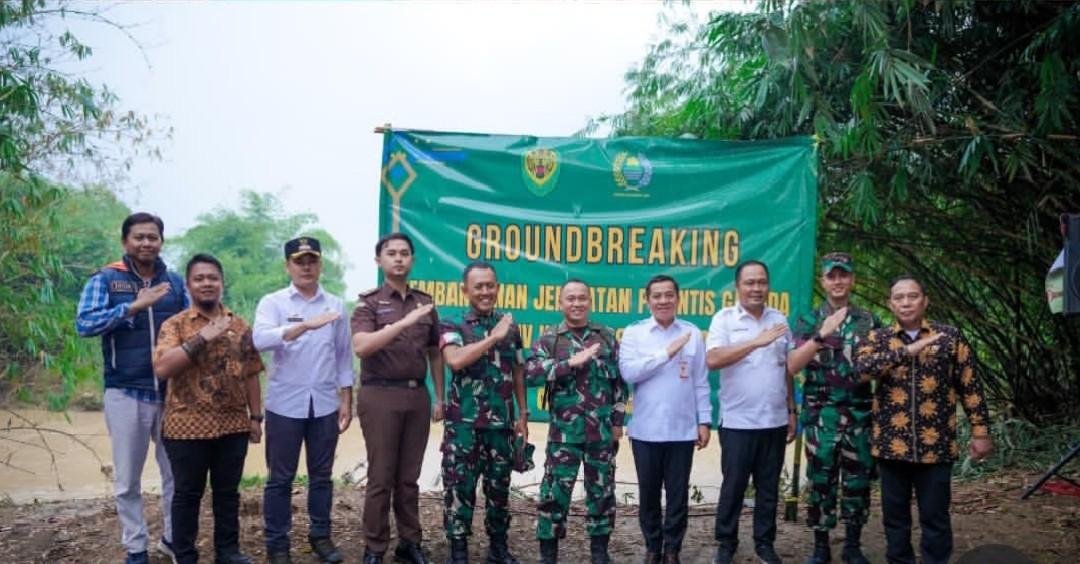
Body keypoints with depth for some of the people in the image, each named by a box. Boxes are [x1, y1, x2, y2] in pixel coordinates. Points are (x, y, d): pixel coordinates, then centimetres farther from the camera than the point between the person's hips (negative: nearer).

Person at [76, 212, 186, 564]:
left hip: (173, 392, 3)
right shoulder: (105, 280, -3)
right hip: (126, 393, -2)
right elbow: (84, 324, -16)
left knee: (177, 473, 11)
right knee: (128, 480, 8)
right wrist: (135, 305, -24)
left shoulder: (175, 282, 6)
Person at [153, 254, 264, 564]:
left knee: (228, 492, 13)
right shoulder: (175, 325, -4)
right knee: (187, 494, 7)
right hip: (187, 426, -3)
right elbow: (162, 368, -19)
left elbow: (250, 374, 11)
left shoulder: (240, 326, 7)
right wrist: (201, 338, -23)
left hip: (232, 425, 3)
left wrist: (255, 416, 8)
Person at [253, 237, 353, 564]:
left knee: (321, 475, 12)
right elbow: (260, 339, -23)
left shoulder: (335, 305, 6)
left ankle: (321, 536, 24)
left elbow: (343, 356, 10)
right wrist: (306, 325, -34)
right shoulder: (273, 303, -3)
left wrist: (346, 401, 7)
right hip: (285, 404, -2)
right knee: (281, 478, 5)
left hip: (324, 404, 3)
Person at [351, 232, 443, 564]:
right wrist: (404, 322, -25)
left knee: (409, 476, 10)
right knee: (381, 477, 1)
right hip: (380, 395, -4)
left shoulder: (425, 303, 11)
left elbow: (435, 354, 17)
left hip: (417, 395, 4)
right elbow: (361, 347, -17)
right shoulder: (369, 302, -1)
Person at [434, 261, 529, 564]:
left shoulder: (510, 326, 9)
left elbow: (518, 373, 14)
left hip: (501, 422, 4)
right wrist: (493, 337, -22)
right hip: (463, 422, -3)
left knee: (499, 485, 12)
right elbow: (455, 360, -23)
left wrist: (523, 414, 12)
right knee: (459, 485, 1)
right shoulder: (452, 326, -4)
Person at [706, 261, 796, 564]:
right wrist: (756, 342, -25)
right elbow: (712, 360, -20)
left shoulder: (779, 319, 9)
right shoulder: (724, 319, -5)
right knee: (733, 486, 5)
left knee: (769, 487, 11)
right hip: (737, 422, -3)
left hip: (775, 421, 4)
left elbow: (788, 369, 14)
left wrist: (792, 411, 11)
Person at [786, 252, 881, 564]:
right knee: (821, 480, 3)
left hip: (860, 413, 1)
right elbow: (792, 366, -10)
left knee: (857, 480, 7)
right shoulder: (809, 321, 2)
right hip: (821, 414, -1)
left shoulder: (870, 320, 7)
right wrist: (821, 335, -20)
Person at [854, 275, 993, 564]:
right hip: (892, 444, 1)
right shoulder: (876, 339, 4)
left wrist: (980, 432, 1)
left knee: (935, 517, 6)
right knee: (895, 516, 11)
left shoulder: (950, 337, 3)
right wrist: (907, 351, -23)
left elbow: (971, 387, 5)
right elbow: (863, 370, -16)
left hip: (935, 445, -1)